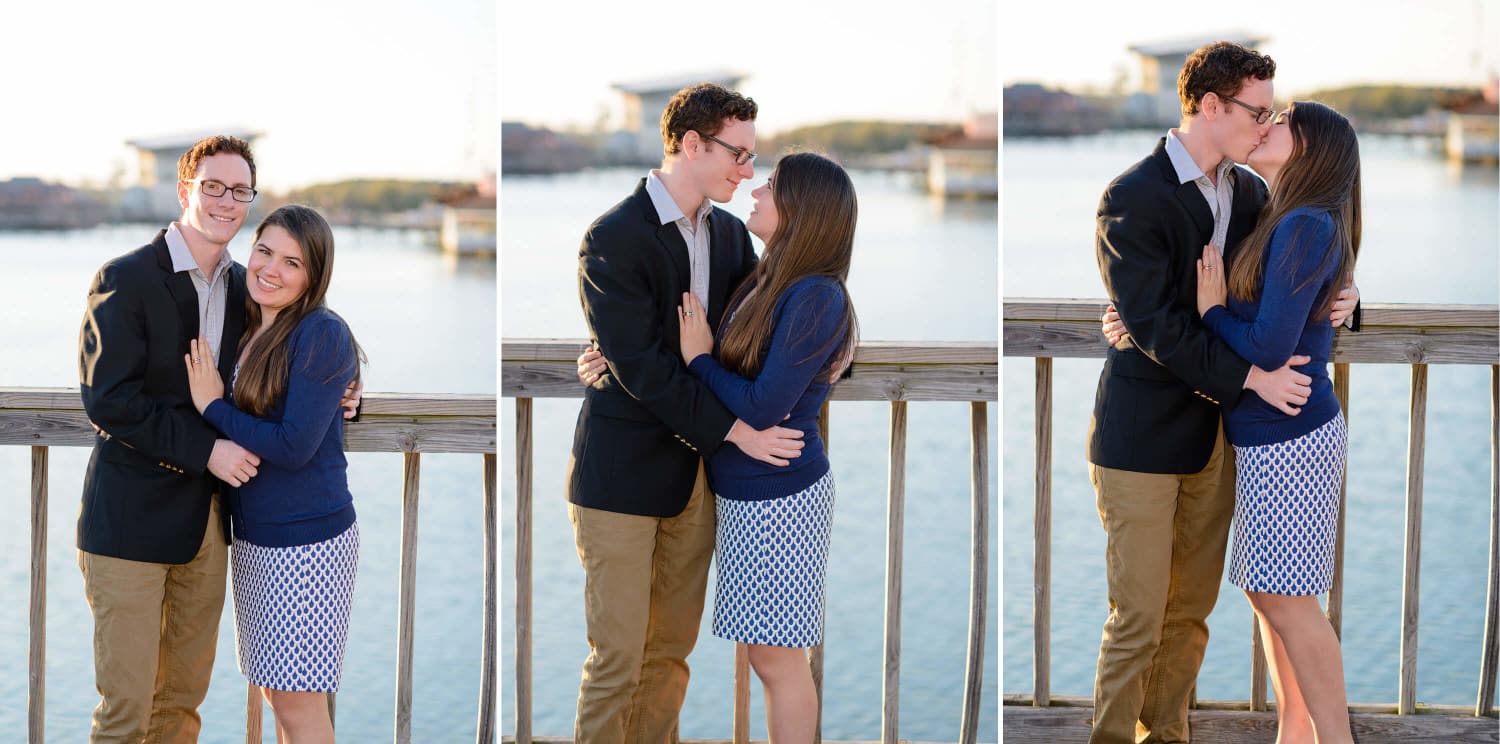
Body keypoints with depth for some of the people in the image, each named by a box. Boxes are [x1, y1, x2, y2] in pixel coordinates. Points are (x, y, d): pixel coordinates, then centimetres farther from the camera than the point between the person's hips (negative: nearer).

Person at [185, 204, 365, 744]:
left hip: (308, 539, -8)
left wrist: (213, 406, -12)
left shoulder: (322, 335, -14)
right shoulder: (247, 331, 10)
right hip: (252, 537, 8)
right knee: (274, 691, 14)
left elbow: (293, 446, -20)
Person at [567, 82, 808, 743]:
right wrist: (733, 430, -19)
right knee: (617, 656, -2)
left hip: (697, 466, 7)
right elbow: (639, 366, -18)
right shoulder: (614, 238, -13)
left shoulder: (730, 233, 8)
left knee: (671, 651, 11)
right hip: (623, 471, -6)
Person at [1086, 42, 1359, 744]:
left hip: (1213, 433, 7)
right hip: (1142, 436, -7)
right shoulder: (1132, 198, -14)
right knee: (1139, 619, -3)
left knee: (1191, 610, 13)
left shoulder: (1249, 192, 8)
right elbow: (1152, 322, -20)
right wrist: (1249, 376, -22)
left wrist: (1338, 297, -3)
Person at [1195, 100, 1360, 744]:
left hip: (1291, 441, -9)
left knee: (1287, 601, -2)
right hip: (1268, 434, 9)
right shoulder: (1278, 225, 8)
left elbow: (1268, 350, -24)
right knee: (1264, 591, 15)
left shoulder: (1307, 228, -20)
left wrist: (1210, 312, -7)